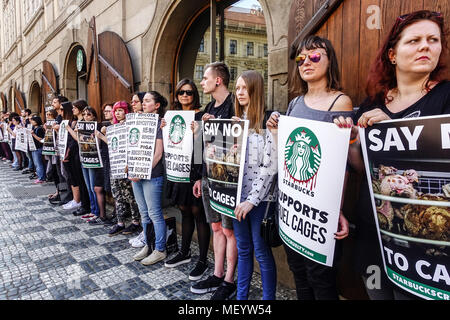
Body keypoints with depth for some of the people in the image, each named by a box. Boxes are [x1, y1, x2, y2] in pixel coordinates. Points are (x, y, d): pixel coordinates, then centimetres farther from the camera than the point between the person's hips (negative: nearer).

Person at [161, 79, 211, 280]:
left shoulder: (200, 116, -7)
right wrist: (164, 130, -1)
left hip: (196, 170, -7)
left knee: (197, 212, 0)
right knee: (184, 210, 17)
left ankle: (203, 261, 13)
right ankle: (184, 252, 32)